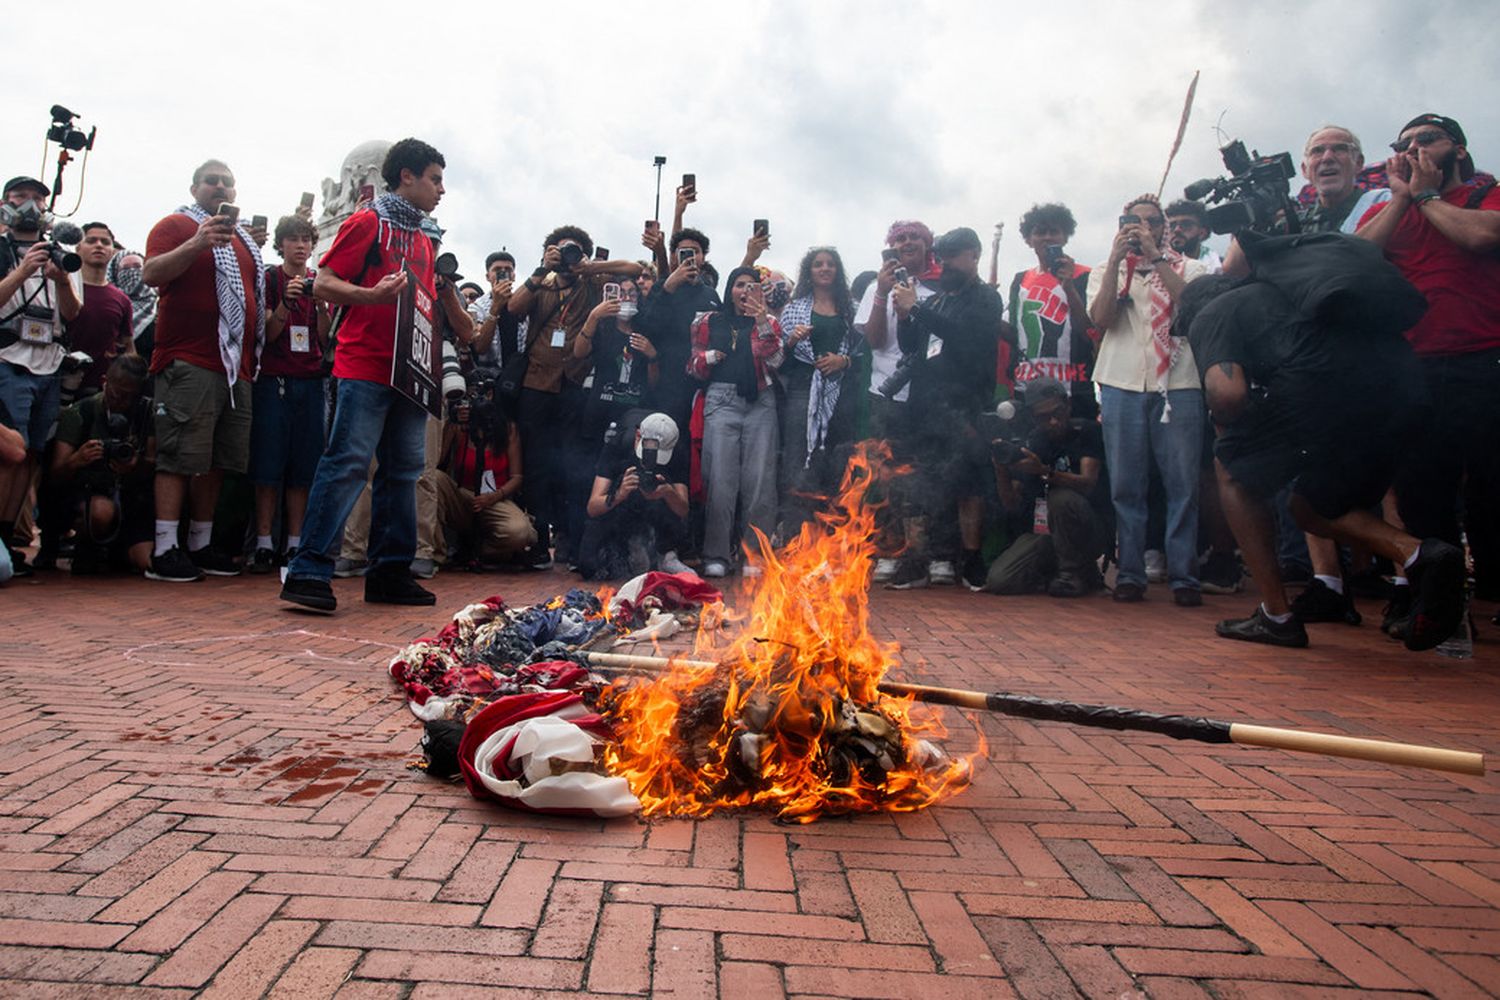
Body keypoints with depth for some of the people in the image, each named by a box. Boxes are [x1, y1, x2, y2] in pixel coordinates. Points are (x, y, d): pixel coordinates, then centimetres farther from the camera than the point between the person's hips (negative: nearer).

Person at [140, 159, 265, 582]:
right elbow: (151, 274, -14)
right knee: (180, 457, -9)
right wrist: (196, 244, -28)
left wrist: (252, 357, 22)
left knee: (219, 461, 8)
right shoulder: (176, 225, 2)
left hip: (236, 366, 7)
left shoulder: (244, 239, 24)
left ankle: (200, 546, 15)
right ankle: (163, 551, -7)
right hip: (189, 361, -7)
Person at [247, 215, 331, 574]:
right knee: (268, 464, -5)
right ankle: (264, 545, -3)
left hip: (309, 381, 3)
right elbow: (266, 334, -3)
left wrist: (320, 304, -10)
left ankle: (295, 545, 4)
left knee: (303, 466, 1)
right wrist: (286, 302, -18)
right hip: (273, 379, -3)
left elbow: (325, 340, 7)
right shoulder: (269, 279, 5)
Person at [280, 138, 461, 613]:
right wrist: (372, 296, -22)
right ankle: (309, 573, -10)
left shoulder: (424, 242, 22)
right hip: (365, 367, -8)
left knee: (403, 468, 6)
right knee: (349, 462, -13)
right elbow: (323, 284, -6)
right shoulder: (366, 223, 1)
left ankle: (390, 572, 11)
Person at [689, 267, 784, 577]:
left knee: (759, 479, -6)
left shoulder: (768, 322, 15)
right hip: (722, 400, 0)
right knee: (720, 478, -7)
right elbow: (694, 367, 17)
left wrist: (762, 320, -13)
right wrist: (709, 356, -3)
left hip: (760, 403, 0)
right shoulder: (711, 322, 16)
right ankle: (717, 556, -3)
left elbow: (775, 360, -3)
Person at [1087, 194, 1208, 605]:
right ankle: (1130, 574, 6)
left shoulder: (1189, 268, 15)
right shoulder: (1106, 272, 18)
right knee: (1125, 486, 0)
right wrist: (1116, 258, -4)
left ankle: (1183, 576, 1)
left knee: (1183, 483, -4)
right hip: (1122, 386, 1)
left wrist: (1156, 258, -7)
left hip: (1178, 385, -1)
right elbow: (1101, 319, -2)